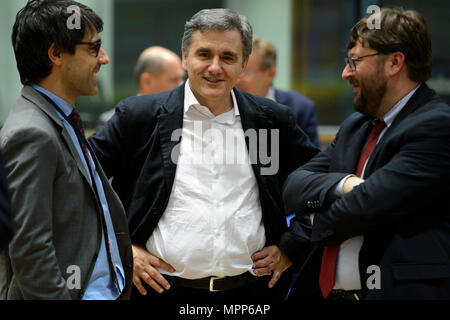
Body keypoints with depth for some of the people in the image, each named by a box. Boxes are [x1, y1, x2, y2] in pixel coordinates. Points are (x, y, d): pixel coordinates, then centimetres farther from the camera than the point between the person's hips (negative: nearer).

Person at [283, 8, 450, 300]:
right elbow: (294, 188, 4)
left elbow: (367, 207, -22)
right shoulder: (354, 127, 13)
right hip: (337, 290, 8)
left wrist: (318, 222, -2)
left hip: (406, 289, -8)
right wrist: (343, 184, -16)